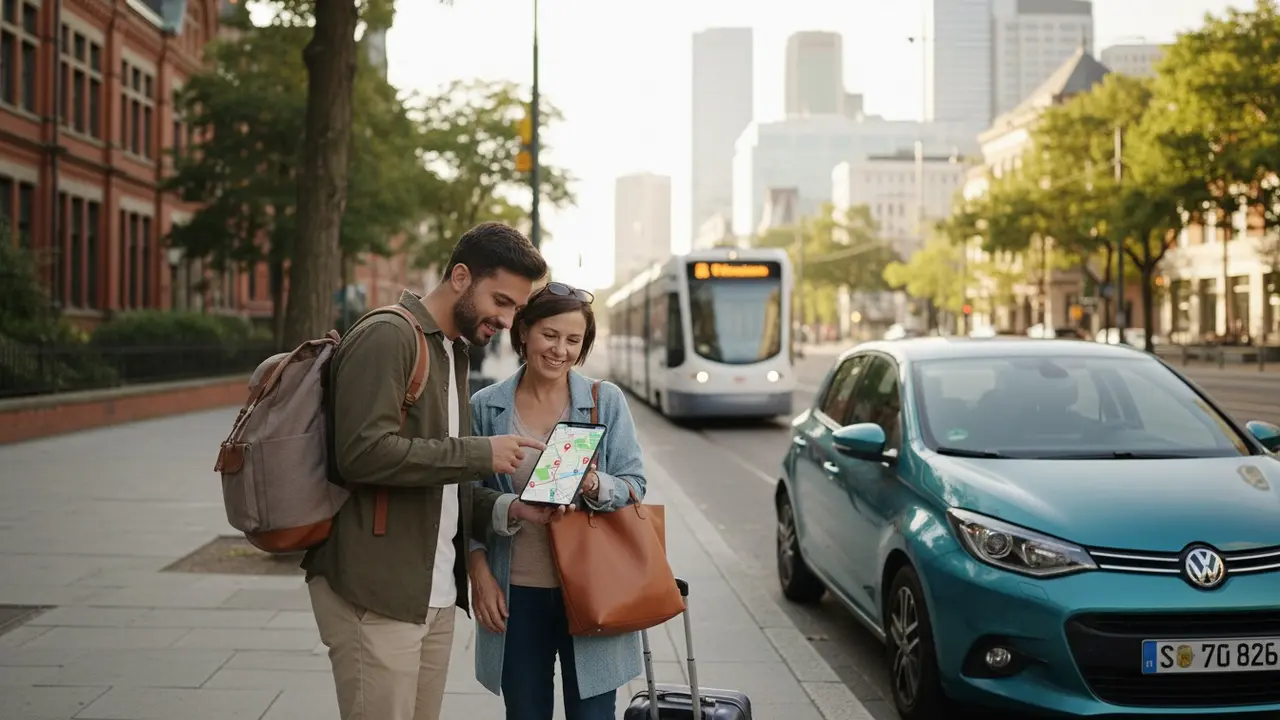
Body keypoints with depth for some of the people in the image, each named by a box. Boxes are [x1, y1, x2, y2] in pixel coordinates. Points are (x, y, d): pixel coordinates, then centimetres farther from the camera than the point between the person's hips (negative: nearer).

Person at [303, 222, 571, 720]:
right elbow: (363, 452, -23)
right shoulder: (387, 337, -10)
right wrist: (479, 453, -17)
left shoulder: (453, 353, 19)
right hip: (376, 595, -9)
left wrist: (507, 510, 3)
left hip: (435, 596, 9)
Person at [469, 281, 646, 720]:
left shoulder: (606, 401, 0)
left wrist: (595, 486, -22)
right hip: (515, 592, 1)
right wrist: (480, 573, -2)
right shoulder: (486, 407, 2)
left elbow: (635, 486, -1)